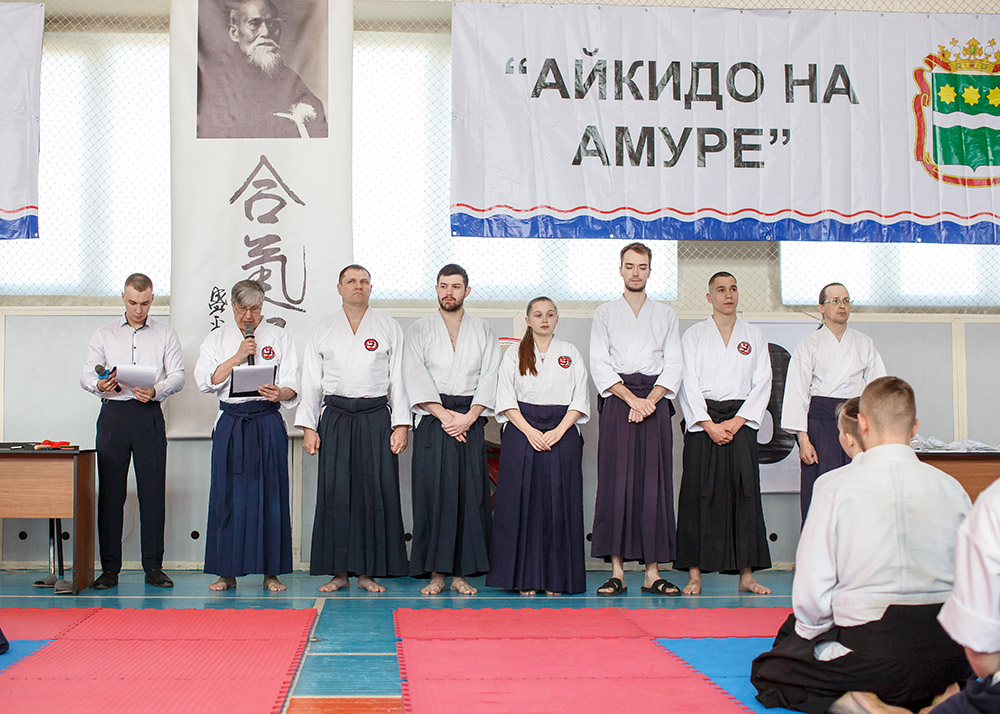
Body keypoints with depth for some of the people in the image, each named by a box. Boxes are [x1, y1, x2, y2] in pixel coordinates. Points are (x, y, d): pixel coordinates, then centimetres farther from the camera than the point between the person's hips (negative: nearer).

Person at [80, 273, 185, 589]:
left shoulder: (165, 334, 10)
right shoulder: (105, 335, 13)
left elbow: (178, 376, 3)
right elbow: (86, 374, 6)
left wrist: (155, 391, -17)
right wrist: (99, 384, -17)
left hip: (149, 415, -1)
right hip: (113, 414, 1)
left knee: (153, 490, -3)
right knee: (110, 490, -1)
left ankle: (153, 566, 4)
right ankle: (110, 568, 5)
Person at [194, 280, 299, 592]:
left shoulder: (278, 337, 8)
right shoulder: (218, 338, 11)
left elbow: (292, 385, 1)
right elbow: (205, 381, -1)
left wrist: (280, 393, -22)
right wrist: (237, 357, -10)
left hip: (268, 423, -1)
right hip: (230, 424, 1)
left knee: (269, 493, -2)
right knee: (228, 494, 0)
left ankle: (271, 572, 6)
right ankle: (227, 572, 9)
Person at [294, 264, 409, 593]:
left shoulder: (389, 328, 9)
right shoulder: (322, 331, 12)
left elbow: (398, 378, 6)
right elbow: (311, 381, 11)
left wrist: (401, 425, -2)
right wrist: (308, 427, 3)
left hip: (376, 418, -1)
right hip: (335, 419, 1)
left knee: (376, 490, -3)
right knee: (335, 491, -2)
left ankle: (368, 571, 7)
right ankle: (339, 571, 7)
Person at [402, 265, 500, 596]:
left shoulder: (484, 331, 12)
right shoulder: (419, 330, 9)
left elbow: (490, 378, 3)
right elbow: (415, 378, -1)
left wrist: (468, 417, -10)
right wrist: (443, 415, -12)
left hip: (471, 420, 1)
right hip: (432, 420, -1)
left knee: (470, 492, -3)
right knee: (433, 491, -5)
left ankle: (462, 573, 3)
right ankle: (436, 572, 1)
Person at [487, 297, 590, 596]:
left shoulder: (571, 353, 11)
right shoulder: (514, 354, 9)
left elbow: (580, 398, 5)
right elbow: (506, 399, 1)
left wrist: (558, 432, -8)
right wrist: (529, 432, -11)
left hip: (562, 434, 1)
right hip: (521, 434, 0)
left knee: (558, 502, -2)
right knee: (522, 502, -3)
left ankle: (555, 578, 4)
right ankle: (525, 578, 2)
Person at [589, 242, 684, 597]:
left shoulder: (666, 315, 15)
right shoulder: (605, 314, 11)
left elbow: (673, 366, 7)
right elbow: (599, 364, 1)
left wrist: (650, 401, -9)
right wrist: (631, 399, -11)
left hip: (655, 403, 1)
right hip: (616, 403, -1)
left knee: (654, 484, -2)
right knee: (615, 483, -6)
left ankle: (652, 573, 1)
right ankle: (617, 571, -2)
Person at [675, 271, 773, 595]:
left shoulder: (754, 336, 11)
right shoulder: (693, 335, 7)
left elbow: (762, 383, 5)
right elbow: (689, 383, -1)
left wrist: (737, 421, -7)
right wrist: (709, 425, -10)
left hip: (741, 422, 1)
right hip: (702, 423, -1)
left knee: (744, 492, -2)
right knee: (698, 494, -4)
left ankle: (746, 575, 4)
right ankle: (694, 575, 1)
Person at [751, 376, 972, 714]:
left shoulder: (835, 486, -8)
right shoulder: (951, 487, 2)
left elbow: (810, 591, -7)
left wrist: (810, 633, 14)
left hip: (872, 652, -4)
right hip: (947, 656, 5)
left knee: (768, 672, 16)